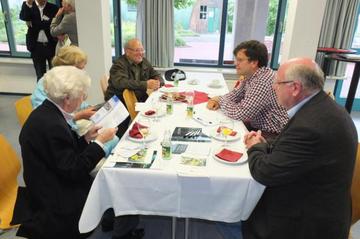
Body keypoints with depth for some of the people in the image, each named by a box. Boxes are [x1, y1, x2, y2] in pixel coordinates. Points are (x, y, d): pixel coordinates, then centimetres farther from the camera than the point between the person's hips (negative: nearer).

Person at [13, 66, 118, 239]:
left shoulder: (46, 112, 1)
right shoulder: (51, 125, -28)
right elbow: (73, 170, -24)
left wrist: (86, 138, 2)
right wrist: (99, 141, -18)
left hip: (51, 186, 9)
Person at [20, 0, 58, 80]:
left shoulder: (53, 8, 3)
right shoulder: (29, 7, 3)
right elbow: (23, 17, -16)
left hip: (52, 45, 0)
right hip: (37, 46, 1)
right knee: (40, 75, 9)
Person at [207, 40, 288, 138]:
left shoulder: (263, 81, -27)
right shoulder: (250, 76, 2)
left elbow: (240, 113, -27)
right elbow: (235, 94, 15)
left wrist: (220, 100, -10)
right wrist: (218, 100, -5)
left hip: (271, 134, -8)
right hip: (256, 126, 8)